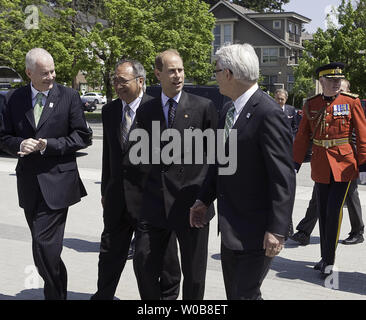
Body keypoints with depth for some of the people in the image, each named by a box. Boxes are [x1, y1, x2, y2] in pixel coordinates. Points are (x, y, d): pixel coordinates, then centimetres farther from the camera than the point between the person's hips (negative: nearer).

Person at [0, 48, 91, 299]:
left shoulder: (69, 96, -2)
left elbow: (82, 136, -4)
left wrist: (48, 145, -14)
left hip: (57, 182, -4)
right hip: (29, 183, 4)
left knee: (44, 245, -11)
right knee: (43, 247, 15)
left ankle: (55, 293, 6)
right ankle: (57, 290, 32)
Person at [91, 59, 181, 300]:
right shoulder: (109, 111, 8)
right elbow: (108, 153, 14)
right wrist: (105, 190, 15)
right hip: (118, 196, 6)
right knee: (110, 252, 17)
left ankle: (168, 294, 28)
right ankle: (103, 295, 32)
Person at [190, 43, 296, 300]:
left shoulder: (268, 114, -20)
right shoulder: (229, 111, 8)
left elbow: (284, 178, -21)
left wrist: (277, 230, -23)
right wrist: (204, 199, 12)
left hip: (256, 230, -9)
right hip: (230, 227, 9)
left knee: (246, 293, -3)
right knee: (233, 293, 18)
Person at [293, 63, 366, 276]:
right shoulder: (311, 105, 5)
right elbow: (303, 136, 9)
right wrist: (296, 163, 7)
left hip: (343, 164, -3)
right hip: (320, 166, 3)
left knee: (334, 211, -7)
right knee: (323, 212, 9)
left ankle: (329, 261, 5)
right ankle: (325, 257, 23)